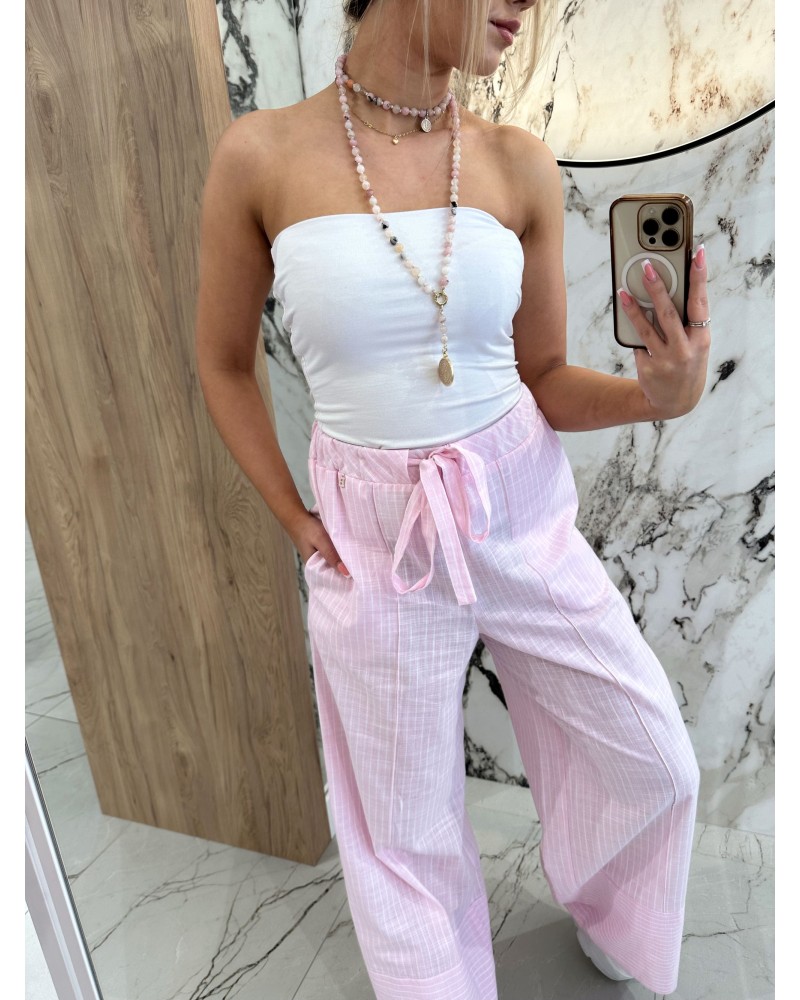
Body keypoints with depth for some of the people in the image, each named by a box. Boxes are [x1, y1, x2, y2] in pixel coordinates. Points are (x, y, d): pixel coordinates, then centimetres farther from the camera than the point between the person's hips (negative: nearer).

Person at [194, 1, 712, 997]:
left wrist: (657, 393, -17)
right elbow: (223, 363, 3)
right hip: (375, 544, -2)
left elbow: (545, 379, 3)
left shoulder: (519, 165, -3)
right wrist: (297, 522, 0)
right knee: (406, 830, 15)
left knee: (654, 764, 16)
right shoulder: (261, 154, -8)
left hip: (526, 517, 3)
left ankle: (601, 913, 51)